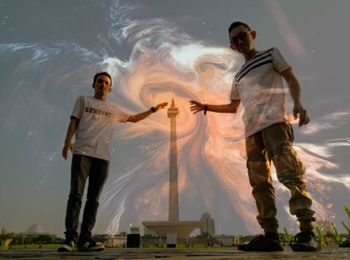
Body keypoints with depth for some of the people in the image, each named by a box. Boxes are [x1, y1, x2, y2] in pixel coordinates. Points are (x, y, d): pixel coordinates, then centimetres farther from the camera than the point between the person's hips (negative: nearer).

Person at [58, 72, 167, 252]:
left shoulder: (114, 110, 24)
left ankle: (84, 239, 2)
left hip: (103, 157, 3)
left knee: (93, 199, -1)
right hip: (82, 153, -2)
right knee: (76, 195, -10)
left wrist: (153, 109, 29)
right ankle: (71, 237, -8)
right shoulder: (83, 100, 17)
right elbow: (73, 122, 8)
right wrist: (67, 142, -7)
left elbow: (134, 118, 33)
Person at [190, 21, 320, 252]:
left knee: (289, 172, -19)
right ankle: (271, 236, -1)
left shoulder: (271, 54, 17)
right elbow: (233, 107, 33)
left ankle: (307, 231, -15)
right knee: (260, 183, -3)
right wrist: (205, 107, 29)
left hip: (275, 121, -5)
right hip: (252, 130, 5)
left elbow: (291, 79, 8)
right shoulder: (239, 77, 28)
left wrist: (298, 103, -11)